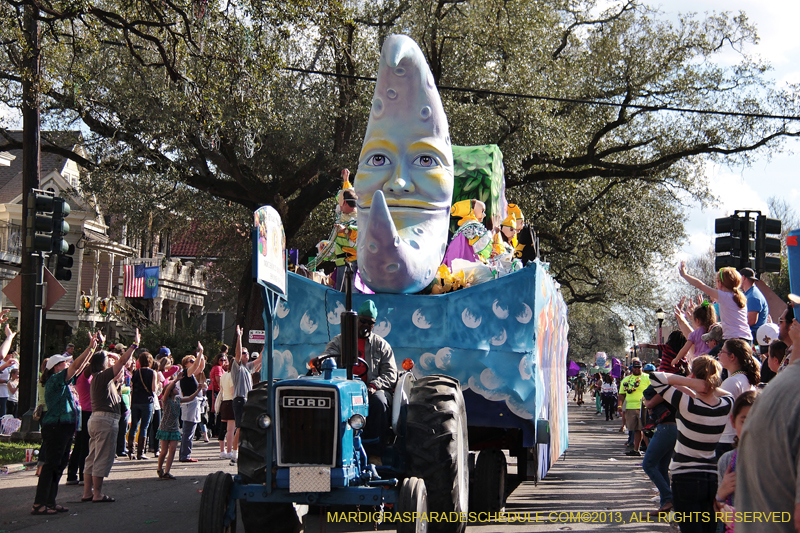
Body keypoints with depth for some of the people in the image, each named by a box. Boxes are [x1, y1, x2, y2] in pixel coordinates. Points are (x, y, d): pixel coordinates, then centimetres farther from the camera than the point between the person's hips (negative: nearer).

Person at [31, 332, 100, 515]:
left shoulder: (63, 381, 17)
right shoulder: (55, 379, -10)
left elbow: (79, 367, 23)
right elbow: (76, 366, -18)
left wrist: (94, 347, 20)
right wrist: (90, 347, -14)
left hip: (64, 428, 10)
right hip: (55, 427, -10)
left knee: (59, 464, 11)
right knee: (51, 464, -10)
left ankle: (49, 502, 15)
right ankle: (39, 504, -10)